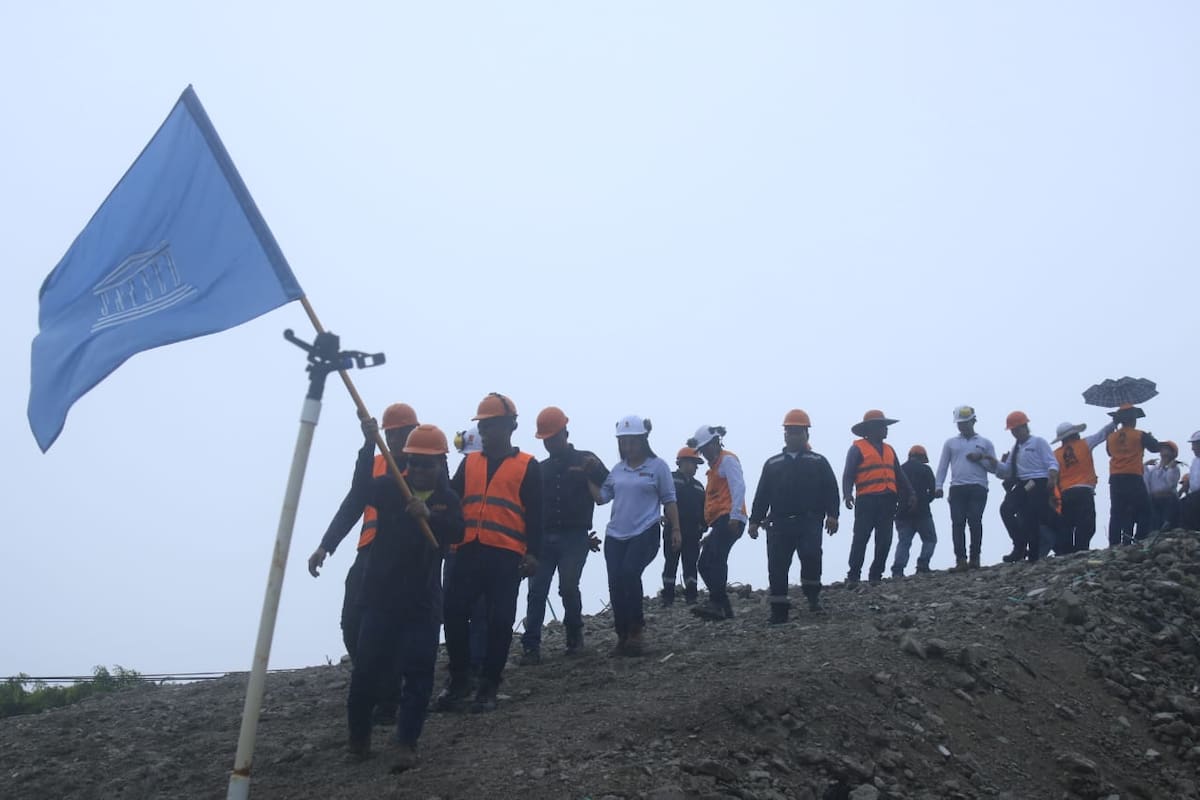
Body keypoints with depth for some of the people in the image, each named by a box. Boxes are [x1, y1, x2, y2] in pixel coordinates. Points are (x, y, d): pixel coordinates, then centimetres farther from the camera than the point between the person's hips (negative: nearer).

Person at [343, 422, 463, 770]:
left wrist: (429, 515, -34)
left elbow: (456, 533, -14)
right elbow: (360, 491, -21)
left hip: (423, 600, 1)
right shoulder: (390, 487, 1)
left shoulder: (447, 499, 5)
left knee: (418, 672, -3)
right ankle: (358, 733, 22)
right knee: (367, 666, 2)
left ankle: (406, 741, 4)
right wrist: (368, 446, -34)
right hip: (381, 594, 0)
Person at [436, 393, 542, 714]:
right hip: (468, 550, 3)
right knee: (454, 611, -3)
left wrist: (532, 553, -6)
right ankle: (459, 678, 14)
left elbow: (534, 514, 2)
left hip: (506, 555, -3)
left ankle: (489, 686, 11)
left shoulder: (527, 465, 5)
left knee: (499, 620, 1)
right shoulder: (469, 462, 16)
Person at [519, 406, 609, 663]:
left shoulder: (585, 460, 6)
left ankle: (574, 635, 14)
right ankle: (531, 645, -6)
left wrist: (596, 471, -20)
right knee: (536, 590, -6)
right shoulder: (541, 469, 16)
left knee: (568, 587, -10)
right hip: (545, 536, 3)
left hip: (575, 537, -3)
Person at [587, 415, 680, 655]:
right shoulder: (618, 469, 12)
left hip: (644, 534, -5)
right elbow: (601, 497, 8)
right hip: (615, 535, 5)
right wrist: (589, 477, -1)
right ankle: (623, 636, 14)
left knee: (629, 574, -24)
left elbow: (669, 501, 2)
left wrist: (675, 529, -2)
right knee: (615, 585, 1)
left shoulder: (657, 466, 0)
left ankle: (636, 630, -8)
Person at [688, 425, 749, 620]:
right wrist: (711, 530, 24)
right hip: (719, 523, 10)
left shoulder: (727, 459, 1)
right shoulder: (714, 465, 29)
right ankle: (724, 608, 5)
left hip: (728, 520, -10)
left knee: (716, 559, -23)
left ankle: (716, 604, -32)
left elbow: (738, 487, -14)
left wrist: (734, 516, -25)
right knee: (704, 565, 5)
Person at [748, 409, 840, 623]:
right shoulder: (772, 464, 16)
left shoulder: (818, 462, 10)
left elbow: (831, 491, 3)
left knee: (810, 556, -19)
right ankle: (778, 611, 5)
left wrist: (832, 515, -10)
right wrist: (755, 520, 8)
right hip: (779, 523, 2)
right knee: (777, 565, -2)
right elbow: (762, 494, 14)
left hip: (809, 522, -2)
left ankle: (813, 597, 3)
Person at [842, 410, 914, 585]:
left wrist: (909, 494, 12)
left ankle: (876, 575, 12)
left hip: (888, 501, 6)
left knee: (884, 540, 4)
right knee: (861, 539, -7)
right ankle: (853, 576, -4)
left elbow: (899, 475, 23)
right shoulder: (858, 448, 1)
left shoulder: (889, 449, 21)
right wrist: (848, 494, -20)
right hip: (867, 500, -6)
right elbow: (848, 474, -6)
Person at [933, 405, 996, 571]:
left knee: (975, 522, -10)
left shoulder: (985, 443, 16)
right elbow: (942, 466, 14)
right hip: (957, 488, 1)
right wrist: (938, 486, 2)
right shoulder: (950, 443, 19)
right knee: (957, 523, -8)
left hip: (978, 488, -1)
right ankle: (961, 559, -11)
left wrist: (981, 458, -4)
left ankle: (974, 558, -4)